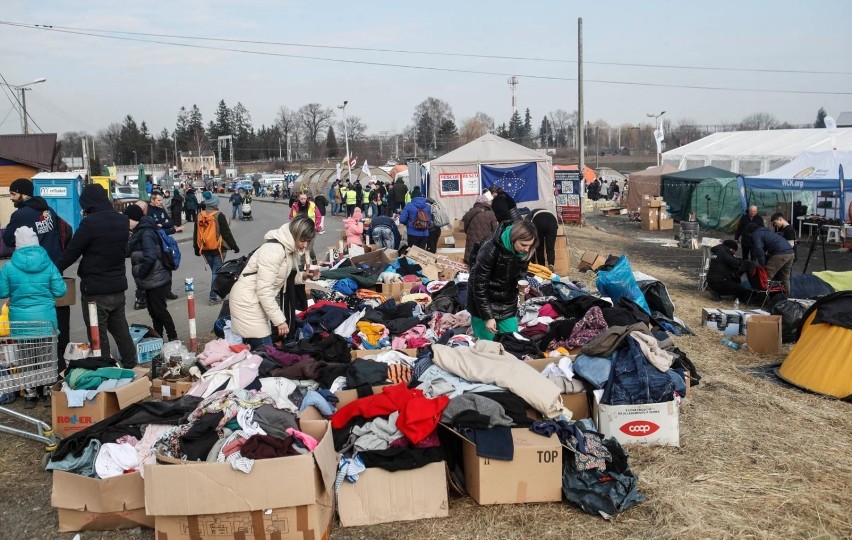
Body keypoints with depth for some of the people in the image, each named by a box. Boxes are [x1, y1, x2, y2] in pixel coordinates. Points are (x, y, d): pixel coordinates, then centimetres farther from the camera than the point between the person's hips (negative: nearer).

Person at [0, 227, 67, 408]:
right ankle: (48, 392, 20)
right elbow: (60, 291, -4)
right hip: (46, 318, 1)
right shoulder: (48, 264, -6)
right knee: (46, 355, 13)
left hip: (20, 320, 0)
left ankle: (30, 395, 19)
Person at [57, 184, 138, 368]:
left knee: (98, 336, 3)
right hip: (118, 286, 7)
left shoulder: (90, 223, -17)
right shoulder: (123, 220, 5)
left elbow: (71, 253, -10)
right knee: (121, 331, 18)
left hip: (95, 290, -7)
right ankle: (131, 368, 25)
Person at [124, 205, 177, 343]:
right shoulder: (139, 232, 12)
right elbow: (130, 252, 19)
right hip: (152, 280, 10)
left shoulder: (146, 234, -19)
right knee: (153, 311, 15)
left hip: (156, 281, -10)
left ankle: (173, 339, 7)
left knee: (159, 310, -2)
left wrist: (140, 274, -18)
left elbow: (150, 258, -28)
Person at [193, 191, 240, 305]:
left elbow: (196, 234, 11)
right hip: (218, 249, -5)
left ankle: (217, 292, 26)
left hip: (205, 249, 5)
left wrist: (197, 249, 22)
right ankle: (213, 297, 3)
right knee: (217, 272, 2)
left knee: (214, 271, 19)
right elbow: (226, 233, -12)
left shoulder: (200, 216, 4)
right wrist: (234, 246, -3)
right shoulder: (218, 216, -13)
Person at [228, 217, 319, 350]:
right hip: (247, 302, -9)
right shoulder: (274, 250, -23)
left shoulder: (289, 249, 6)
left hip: (258, 302, 9)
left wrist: (301, 276, -4)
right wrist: (280, 320, -23)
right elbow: (264, 290, -25)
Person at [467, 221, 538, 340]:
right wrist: (488, 316, -21)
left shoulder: (524, 252, -11)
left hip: (507, 304, 5)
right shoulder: (490, 250, -28)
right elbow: (479, 285, -22)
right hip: (483, 302, -5)